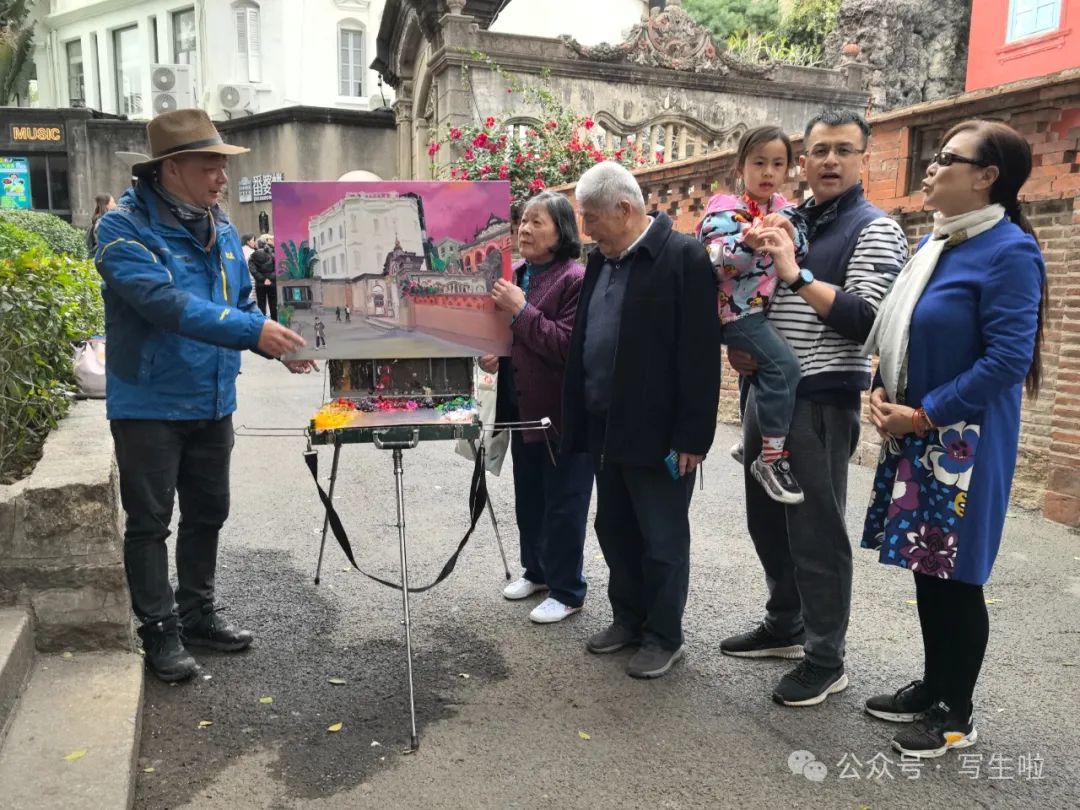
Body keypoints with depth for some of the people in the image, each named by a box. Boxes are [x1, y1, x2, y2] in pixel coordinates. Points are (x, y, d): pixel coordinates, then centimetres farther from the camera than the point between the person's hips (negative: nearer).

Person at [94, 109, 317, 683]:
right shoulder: (124, 228, -15)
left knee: (207, 513, 16)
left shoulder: (221, 231, 6)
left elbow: (241, 304, 14)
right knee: (150, 521, 5)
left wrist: (281, 345, -5)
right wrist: (252, 331, -36)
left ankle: (198, 613, 32)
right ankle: (160, 630, 18)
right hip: (149, 405, -6)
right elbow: (164, 302, -30)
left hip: (212, 403, 7)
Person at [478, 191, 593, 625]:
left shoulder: (576, 279, -16)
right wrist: (491, 354, 2)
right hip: (524, 408, 8)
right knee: (528, 500, 20)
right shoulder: (518, 276, 9)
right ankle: (536, 571, 39)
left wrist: (522, 311, -23)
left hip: (565, 412, -8)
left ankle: (567, 591, 20)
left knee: (564, 505, 4)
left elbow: (570, 346, -25)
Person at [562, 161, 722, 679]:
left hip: (658, 433, -7)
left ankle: (664, 636, 23)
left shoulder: (684, 256, -12)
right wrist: (579, 422, 11)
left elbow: (700, 355, -16)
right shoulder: (601, 261, 11)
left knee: (662, 539, 6)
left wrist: (692, 436, -17)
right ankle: (628, 618, 35)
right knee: (614, 531, 17)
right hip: (607, 428, 8)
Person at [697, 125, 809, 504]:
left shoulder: (781, 208, 10)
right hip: (736, 309, -9)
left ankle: (751, 442, 40)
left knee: (762, 368, 20)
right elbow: (715, 264, -24)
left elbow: (801, 257, 6)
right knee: (783, 364, -22)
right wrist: (748, 243, -40)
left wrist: (789, 231, -12)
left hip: (762, 307, 9)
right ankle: (771, 458, -15)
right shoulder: (728, 211, -12)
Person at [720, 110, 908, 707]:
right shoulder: (786, 222, 13)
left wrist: (796, 273, -23)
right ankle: (784, 627, 34)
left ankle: (825, 661, 15)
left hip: (823, 401, -7)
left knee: (816, 531, 0)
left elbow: (866, 320, -18)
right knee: (767, 520, 16)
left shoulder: (875, 230, -7)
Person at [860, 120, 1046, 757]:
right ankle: (934, 686, 33)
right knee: (928, 566, 16)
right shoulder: (933, 244, 11)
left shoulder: (1010, 251, -14)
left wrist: (921, 416, -17)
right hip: (917, 435, 8)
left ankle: (958, 713, 21)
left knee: (956, 575, 3)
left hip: (964, 440, -8)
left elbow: (1008, 357, -20)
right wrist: (884, 395, 2)